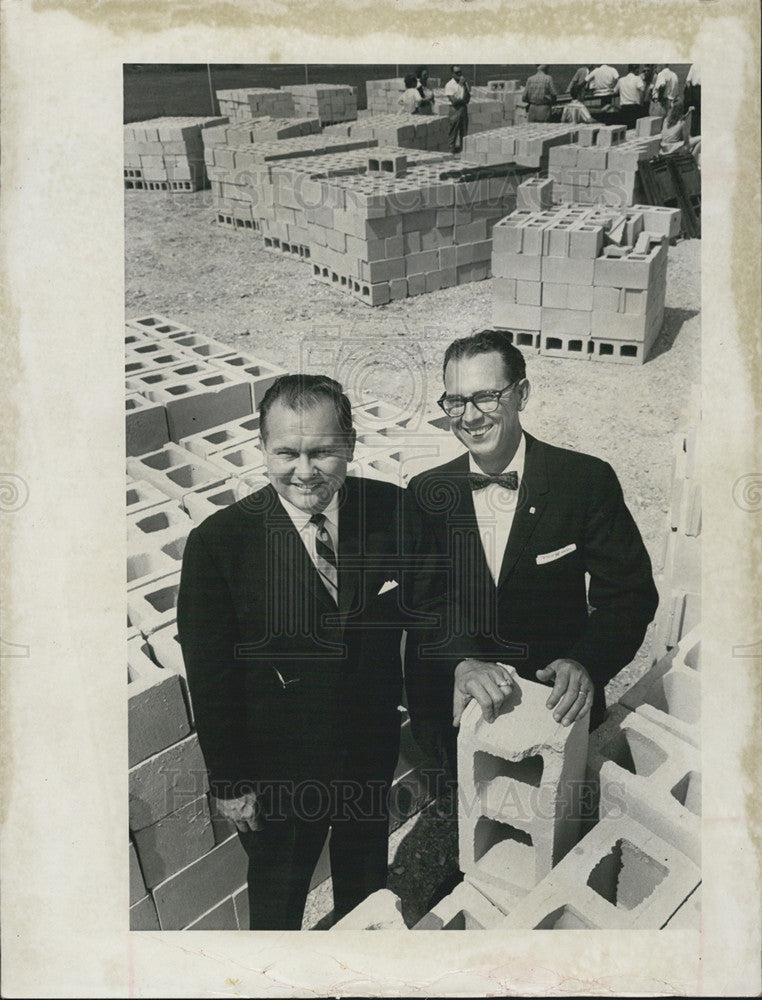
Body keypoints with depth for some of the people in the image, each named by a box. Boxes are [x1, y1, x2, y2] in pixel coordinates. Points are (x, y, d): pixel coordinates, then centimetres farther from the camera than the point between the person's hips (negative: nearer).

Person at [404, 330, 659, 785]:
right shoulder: (426, 492, 0)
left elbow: (631, 592, -7)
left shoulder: (588, 480, -8)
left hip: (555, 707, -1)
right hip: (450, 710, 2)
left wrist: (585, 664, -24)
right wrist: (462, 661, -25)